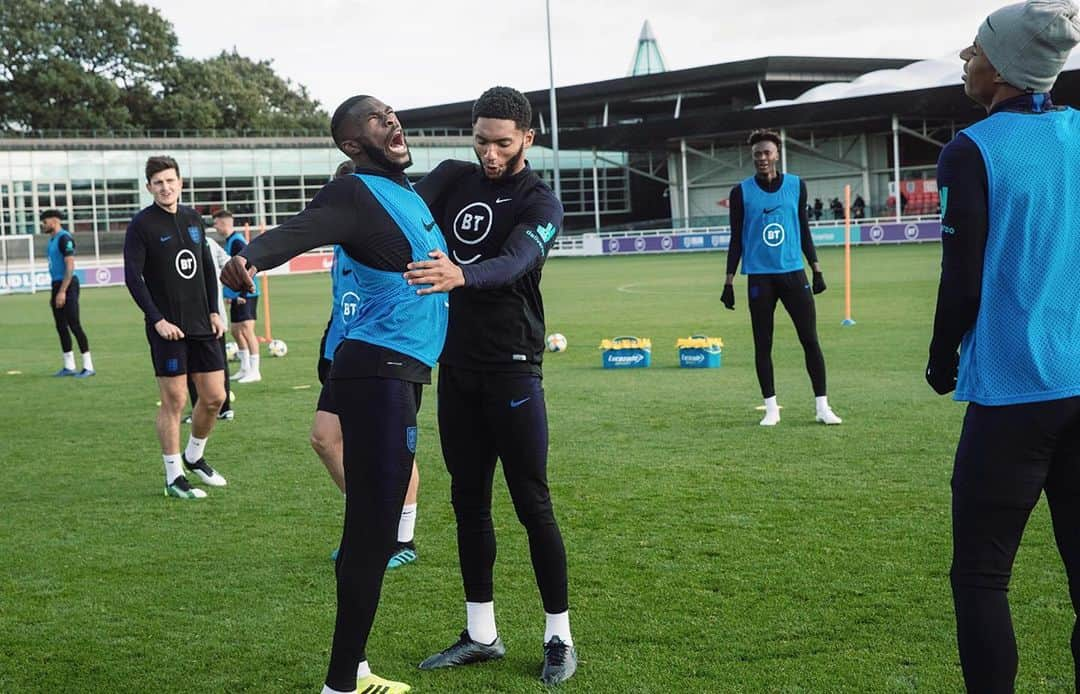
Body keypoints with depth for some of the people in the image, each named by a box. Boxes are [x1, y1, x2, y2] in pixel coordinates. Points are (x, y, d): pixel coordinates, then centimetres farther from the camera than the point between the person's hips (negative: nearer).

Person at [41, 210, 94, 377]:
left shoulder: (64, 238, -13)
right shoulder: (52, 239, 17)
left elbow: (70, 266, -19)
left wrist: (62, 291, -23)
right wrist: (54, 292, 23)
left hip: (67, 285, -10)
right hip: (57, 285, 10)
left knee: (74, 325, -10)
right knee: (61, 326, 10)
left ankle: (88, 366, -6)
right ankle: (69, 366, 16)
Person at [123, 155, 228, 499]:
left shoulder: (193, 218, 11)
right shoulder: (141, 225, -7)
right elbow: (132, 278, -10)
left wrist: (214, 311, 9)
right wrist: (158, 320, -16)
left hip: (202, 326, 6)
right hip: (167, 328, -6)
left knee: (214, 396, 6)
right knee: (174, 400, -3)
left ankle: (194, 457, 29)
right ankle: (173, 478, 8)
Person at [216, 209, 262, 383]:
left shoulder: (237, 242, -15)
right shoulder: (230, 241, 15)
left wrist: (242, 294, -21)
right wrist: (230, 294, 20)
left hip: (246, 295, -10)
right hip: (237, 296, 10)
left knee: (247, 330, -10)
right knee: (236, 331, 14)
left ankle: (254, 372, -7)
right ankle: (245, 369, 22)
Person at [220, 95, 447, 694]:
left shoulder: (409, 192, 16)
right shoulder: (356, 194, -12)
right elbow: (297, 230, -33)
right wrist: (250, 258, -50)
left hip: (398, 374, 9)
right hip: (379, 370, -9)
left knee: (373, 526, 13)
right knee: (372, 527, -9)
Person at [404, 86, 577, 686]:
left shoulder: (540, 202, -8)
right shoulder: (454, 179, 8)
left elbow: (513, 263, -28)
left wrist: (461, 276, -48)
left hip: (512, 367, -5)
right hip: (457, 365, 5)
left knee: (533, 505, -2)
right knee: (469, 502, 11)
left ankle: (560, 637, 10)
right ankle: (481, 635, 21)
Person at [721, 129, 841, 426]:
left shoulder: (796, 185, 6)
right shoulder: (741, 192, 1)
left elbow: (803, 229, 13)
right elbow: (736, 239, 4)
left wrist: (817, 270, 10)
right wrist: (729, 283, 1)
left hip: (793, 273, 1)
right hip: (760, 277, -1)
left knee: (810, 340, -2)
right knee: (762, 344, 3)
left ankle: (822, 406, 5)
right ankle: (771, 408, 12)